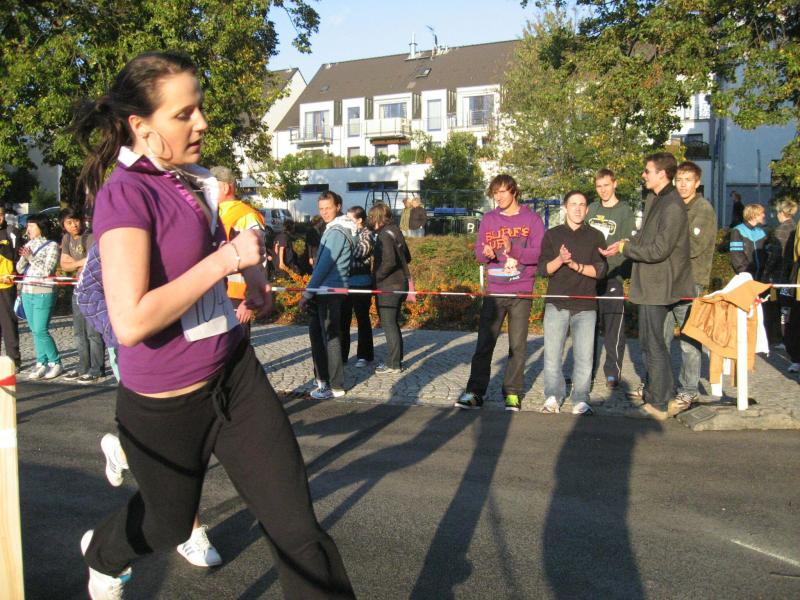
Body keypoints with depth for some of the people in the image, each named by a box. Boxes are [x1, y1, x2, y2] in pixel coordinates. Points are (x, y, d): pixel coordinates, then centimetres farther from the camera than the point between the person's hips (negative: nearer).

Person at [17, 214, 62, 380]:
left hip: (43, 294, -7)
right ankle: (41, 363, 15)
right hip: (27, 293, 7)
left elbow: (47, 271, -13)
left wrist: (31, 257, -17)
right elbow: (19, 269, 10)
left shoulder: (51, 246, -6)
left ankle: (56, 363, 1)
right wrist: (24, 257, -8)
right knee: (34, 330, 8)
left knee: (41, 331, -9)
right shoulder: (28, 245, 12)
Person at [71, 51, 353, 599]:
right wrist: (225, 259, -26)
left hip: (235, 375, 6)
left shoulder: (195, 180, 3)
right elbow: (131, 321, -32)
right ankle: (102, 555, 59)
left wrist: (252, 273, 13)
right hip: (166, 405, -6)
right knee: (171, 523, 23)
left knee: (297, 528, 1)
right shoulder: (125, 192, -21)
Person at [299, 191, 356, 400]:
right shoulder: (334, 228, 15)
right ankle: (323, 377, 27)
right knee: (317, 333, 17)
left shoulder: (337, 232, -15)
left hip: (330, 292, -10)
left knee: (330, 338, -4)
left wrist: (307, 292, -17)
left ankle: (335, 386, 3)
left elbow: (324, 265, -19)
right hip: (323, 291, 10)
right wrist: (312, 292, 19)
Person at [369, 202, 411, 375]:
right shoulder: (396, 231, 11)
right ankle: (396, 360, 26)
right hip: (400, 284, 9)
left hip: (388, 287, -9)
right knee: (393, 323, 17)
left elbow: (389, 261, -26)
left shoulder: (384, 235, -16)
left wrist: (376, 276, -14)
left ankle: (393, 364, 4)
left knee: (388, 325, -2)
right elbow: (407, 257, 18)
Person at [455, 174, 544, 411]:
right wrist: (485, 253, -15)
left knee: (517, 345, 3)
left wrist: (513, 250, -23)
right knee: (484, 342, 0)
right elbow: (478, 251, 8)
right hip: (494, 291, 2)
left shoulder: (532, 219, 0)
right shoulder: (488, 219, 10)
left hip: (521, 292, -2)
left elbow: (539, 253, -8)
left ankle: (513, 393, 11)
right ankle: (475, 391, 5)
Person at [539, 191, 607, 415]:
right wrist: (560, 259, -16)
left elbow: (600, 270, -1)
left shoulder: (595, 236, 8)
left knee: (584, 357, -3)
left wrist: (575, 265, -15)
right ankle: (553, 397, 12)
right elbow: (543, 269, 2)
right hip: (556, 304, 1)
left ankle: (581, 400, 8)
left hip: (586, 306, 0)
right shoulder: (552, 235, 9)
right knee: (552, 354, 0)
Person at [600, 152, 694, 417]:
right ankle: (664, 392, 36)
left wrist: (623, 248, -13)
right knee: (650, 341, 20)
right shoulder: (653, 199, 11)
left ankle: (657, 404, 6)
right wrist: (628, 242, 1)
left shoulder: (673, 206, -20)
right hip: (649, 283, 10)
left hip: (658, 286, -10)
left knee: (653, 344, -3)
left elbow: (659, 250, -23)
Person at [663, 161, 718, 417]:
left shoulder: (704, 209, -6)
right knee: (660, 334, 11)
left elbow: (693, 247, -16)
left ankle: (688, 392, 6)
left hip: (690, 281, -7)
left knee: (689, 338, -2)